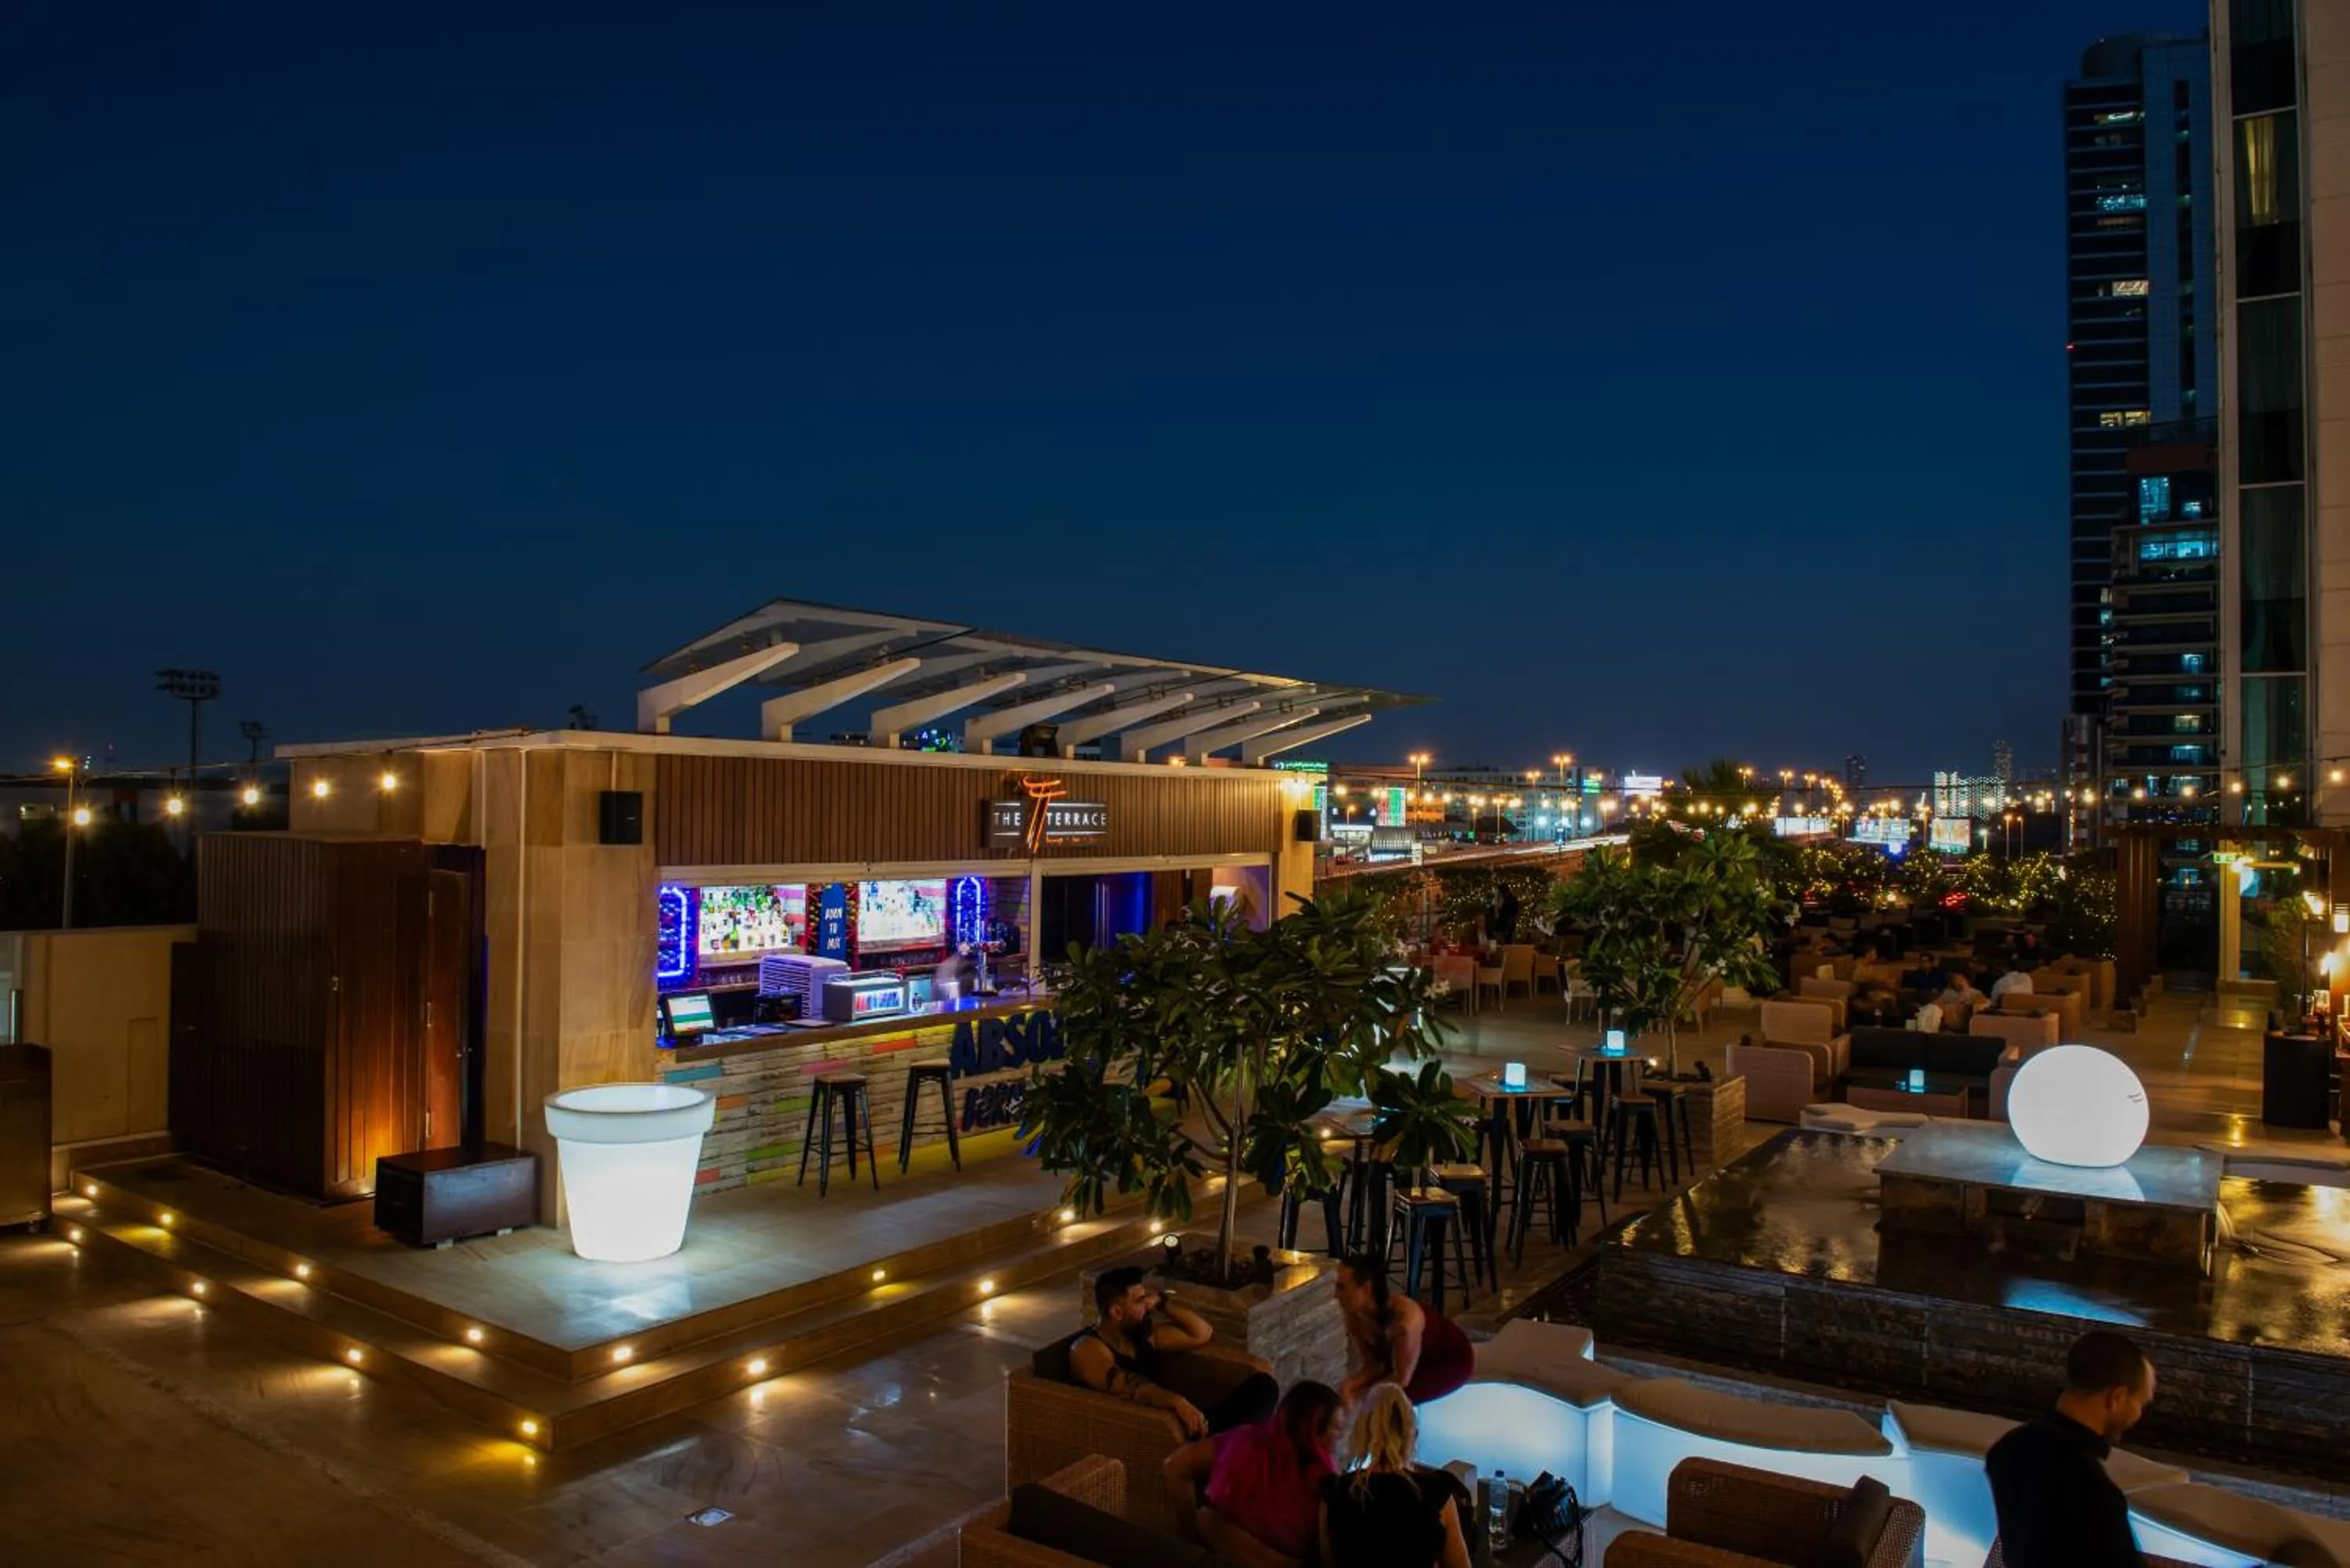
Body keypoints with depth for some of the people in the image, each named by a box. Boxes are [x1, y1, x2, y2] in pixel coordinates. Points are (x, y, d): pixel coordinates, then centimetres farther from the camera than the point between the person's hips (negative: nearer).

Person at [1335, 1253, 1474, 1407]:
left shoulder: (1404, 1316, -39)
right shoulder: (1354, 1317, -18)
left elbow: (1402, 1379, -31)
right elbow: (1371, 1366, -9)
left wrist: (1360, 1396, -30)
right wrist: (1347, 1385, -28)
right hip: (1421, 1360, 7)